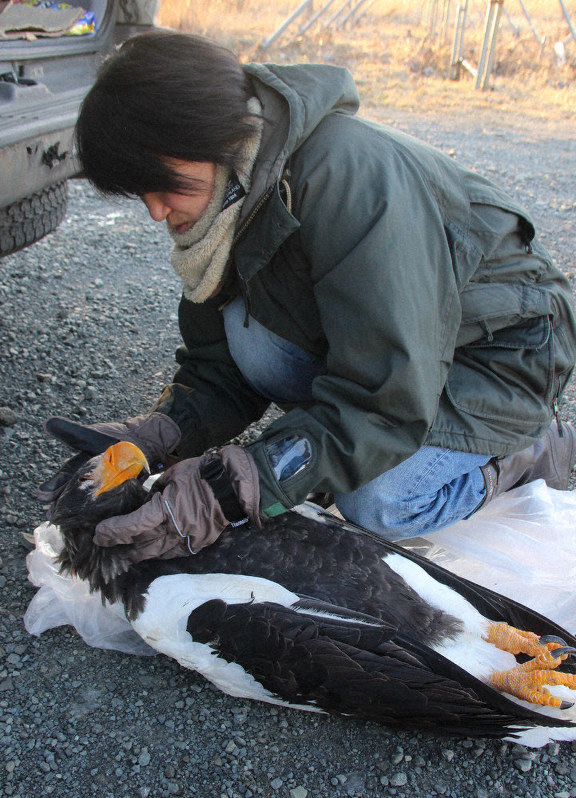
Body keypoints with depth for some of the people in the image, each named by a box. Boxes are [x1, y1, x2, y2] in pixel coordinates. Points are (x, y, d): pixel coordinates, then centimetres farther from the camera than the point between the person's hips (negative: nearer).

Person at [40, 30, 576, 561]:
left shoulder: (348, 176, -33)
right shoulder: (230, 200, -7)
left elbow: (388, 395, -35)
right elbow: (219, 367, -3)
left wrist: (235, 487, -38)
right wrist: (158, 433, -22)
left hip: (508, 348, -7)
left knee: (378, 505, -27)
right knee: (246, 331, -18)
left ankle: (533, 444, 2)